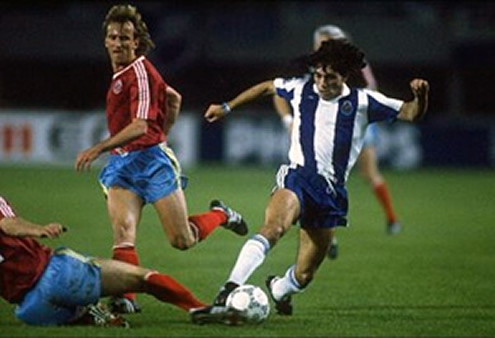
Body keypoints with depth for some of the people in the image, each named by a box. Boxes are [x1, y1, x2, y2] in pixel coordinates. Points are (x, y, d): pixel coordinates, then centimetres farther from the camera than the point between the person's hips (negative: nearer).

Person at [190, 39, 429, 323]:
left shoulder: (363, 102, 2)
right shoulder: (301, 89, 5)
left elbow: (411, 114, 1)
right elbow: (266, 87, 24)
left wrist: (420, 97, -21)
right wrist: (227, 108, 28)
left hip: (332, 192, 1)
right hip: (297, 178, -1)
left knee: (304, 275, 4)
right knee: (274, 227, -35)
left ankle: (278, 289, 43)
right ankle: (226, 297, -46)